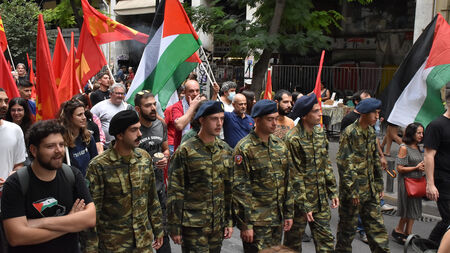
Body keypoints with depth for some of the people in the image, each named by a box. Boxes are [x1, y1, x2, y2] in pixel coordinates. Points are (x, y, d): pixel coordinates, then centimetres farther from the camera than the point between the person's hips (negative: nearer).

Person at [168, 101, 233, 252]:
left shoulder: (225, 150, 6)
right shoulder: (185, 151, -11)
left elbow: (229, 188, 11)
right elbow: (175, 192, -9)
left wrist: (229, 221, 9)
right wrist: (175, 228, -8)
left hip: (218, 225, 5)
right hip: (193, 226, -5)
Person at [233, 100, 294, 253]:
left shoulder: (280, 145, 8)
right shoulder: (244, 149, -13)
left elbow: (287, 181, 14)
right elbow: (240, 189, -15)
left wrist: (289, 213, 12)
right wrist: (245, 225, -16)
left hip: (277, 219, 7)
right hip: (256, 221, -6)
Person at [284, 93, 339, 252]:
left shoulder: (320, 132, 4)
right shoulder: (293, 139, -19)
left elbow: (326, 164, 12)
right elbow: (295, 176, -18)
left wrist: (333, 191, 9)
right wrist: (304, 205, -16)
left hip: (321, 199, 6)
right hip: (300, 199, -6)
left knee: (326, 240, 12)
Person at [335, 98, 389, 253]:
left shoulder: (371, 132, 10)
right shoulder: (350, 133, -14)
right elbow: (344, 164, -17)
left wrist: (379, 185, 15)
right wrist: (352, 190, -18)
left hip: (370, 190, 7)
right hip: (353, 189, -7)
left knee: (376, 225, 10)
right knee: (347, 228, 6)